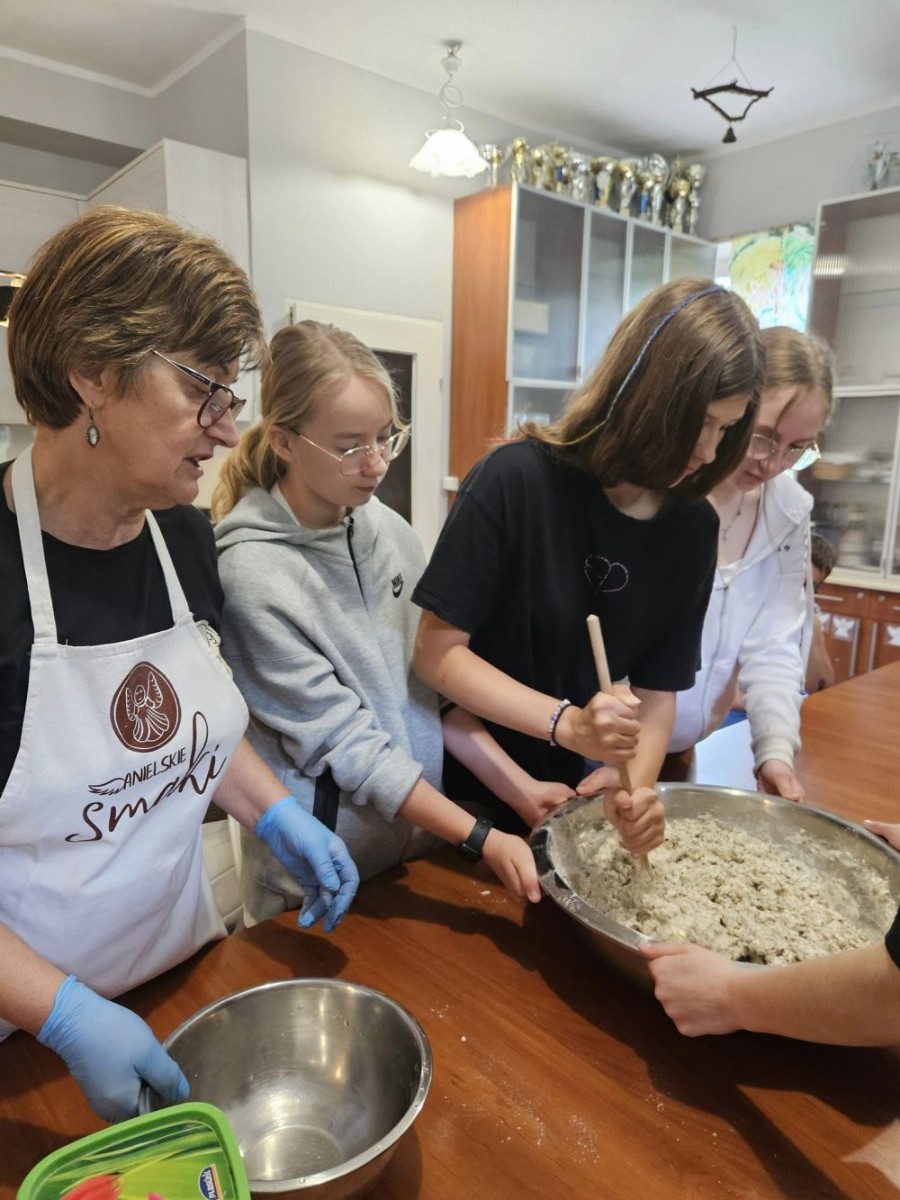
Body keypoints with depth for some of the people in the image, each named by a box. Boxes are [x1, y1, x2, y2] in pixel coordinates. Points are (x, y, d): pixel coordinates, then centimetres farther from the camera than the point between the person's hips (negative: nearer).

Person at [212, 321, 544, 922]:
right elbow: (345, 745, -21)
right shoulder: (251, 574, -23)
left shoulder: (389, 529, -5)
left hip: (422, 843, 5)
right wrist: (483, 838, -23)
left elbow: (436, 681, 0)